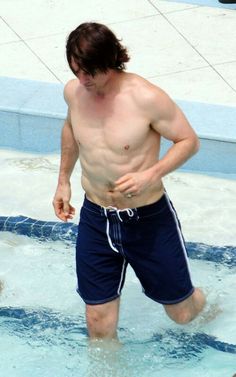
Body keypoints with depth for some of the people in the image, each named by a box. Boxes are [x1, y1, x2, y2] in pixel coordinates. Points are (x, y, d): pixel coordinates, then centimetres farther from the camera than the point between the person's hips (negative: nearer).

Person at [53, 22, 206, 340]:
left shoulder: (147, 98, -22)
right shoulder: (74, 91, -5)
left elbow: (189, 141, -12)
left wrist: (150, 174, -27)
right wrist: (64, 180, 20)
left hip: (149, 219, -3)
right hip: (95, 218, 4)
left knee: (182, 313, 15)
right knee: (99, 325, 4)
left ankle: (207, 305, 51)